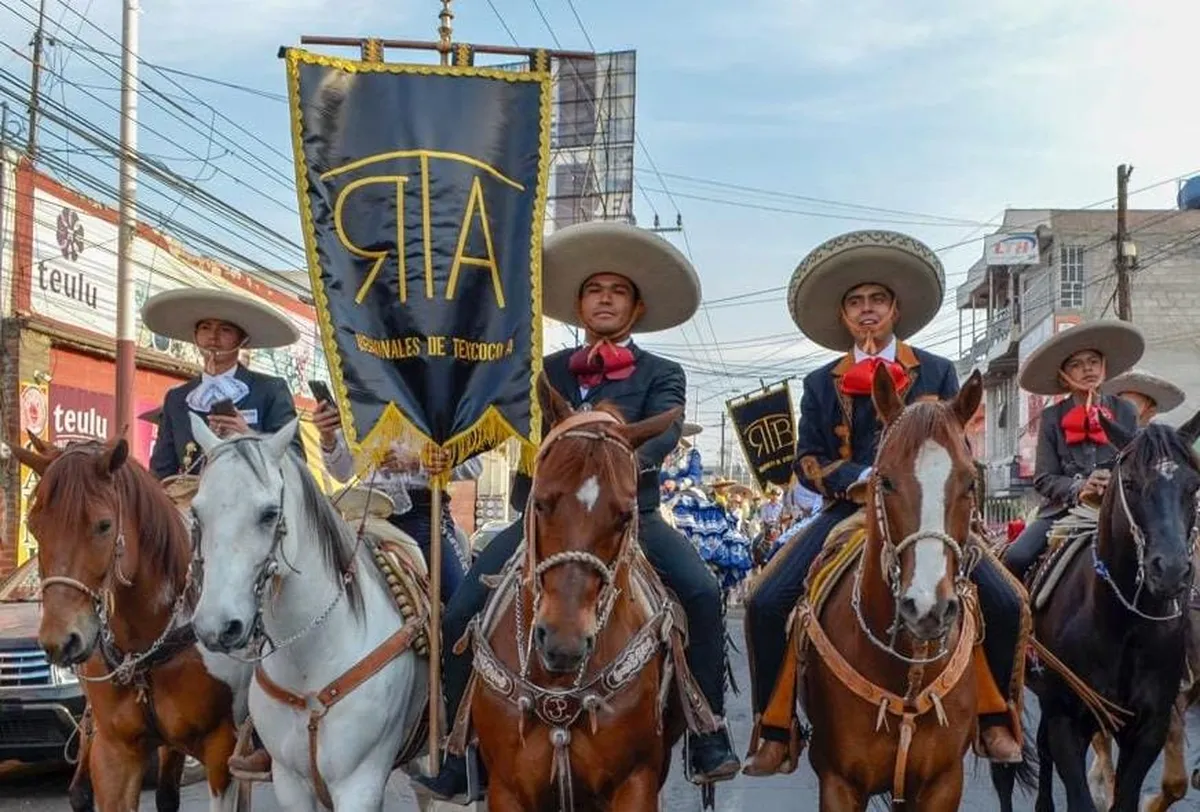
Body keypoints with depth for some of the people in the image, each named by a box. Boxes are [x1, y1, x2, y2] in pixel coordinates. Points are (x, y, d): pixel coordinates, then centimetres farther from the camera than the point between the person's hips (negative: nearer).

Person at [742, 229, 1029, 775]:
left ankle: (995, 719, 5)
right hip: (848, 510, 0)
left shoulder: (937, 372, 12)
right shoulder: (821, 384, 13)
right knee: (766, 602, -20)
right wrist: (864, 479, -13)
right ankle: (775, 732, -7)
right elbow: (807, 462, 5)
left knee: (1005, 602, -18)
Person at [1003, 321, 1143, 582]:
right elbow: (1043, 479, 1)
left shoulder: (1125, 412, 9)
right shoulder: (1053, 418, 7)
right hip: (1063, 508, 0)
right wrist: (1078, 489, -18)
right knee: (1016, 557, -22)